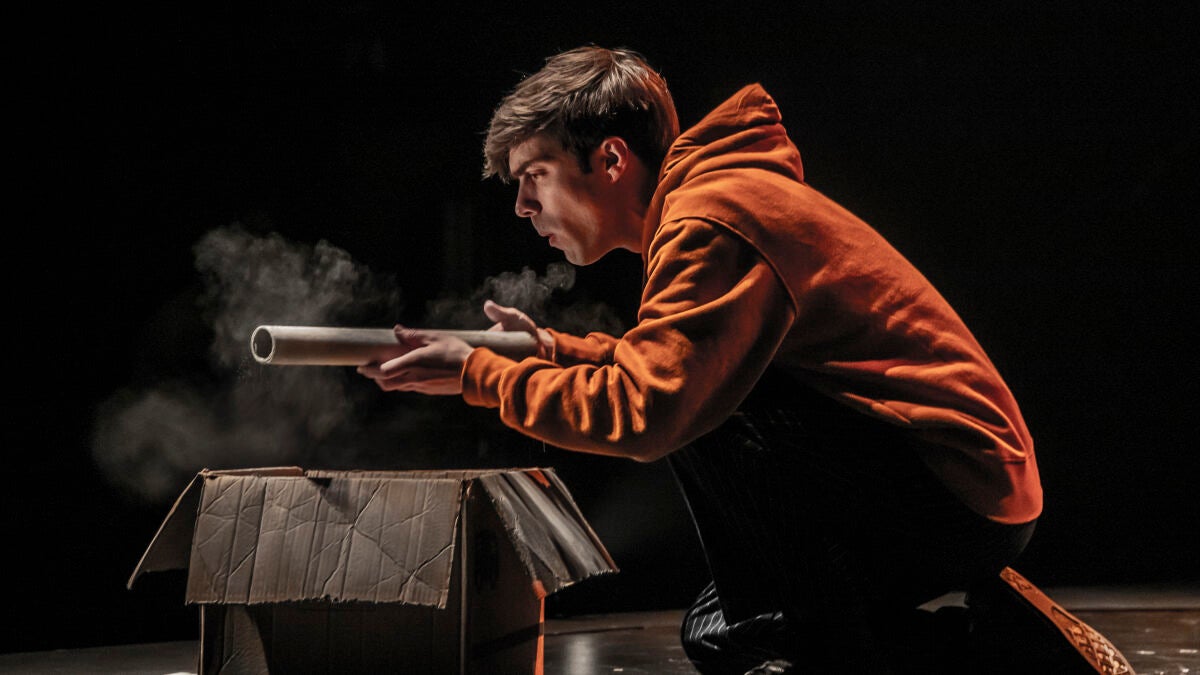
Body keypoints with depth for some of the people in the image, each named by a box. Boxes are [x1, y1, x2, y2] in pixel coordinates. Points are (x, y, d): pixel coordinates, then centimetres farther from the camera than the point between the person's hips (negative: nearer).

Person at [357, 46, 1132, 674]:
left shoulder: (711, 216, -18)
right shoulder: (715, 191, 13)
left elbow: (646, 411, -26)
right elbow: (672, 368, 23)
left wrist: (480, 375, -14)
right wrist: (556, 351, 14)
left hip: (956, 492, -10)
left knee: (710, 420, -24)